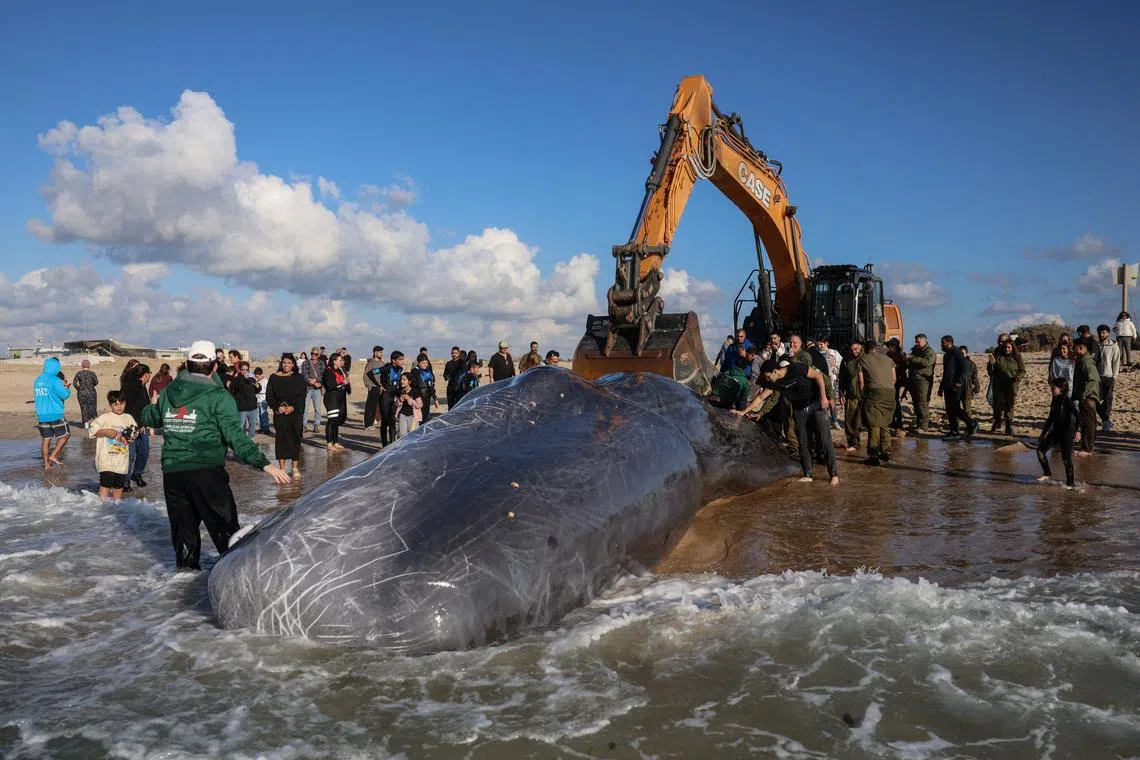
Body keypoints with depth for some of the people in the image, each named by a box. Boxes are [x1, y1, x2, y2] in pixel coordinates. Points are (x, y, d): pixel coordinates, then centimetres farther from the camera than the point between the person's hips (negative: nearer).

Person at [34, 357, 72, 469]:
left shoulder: (37, 380, 10)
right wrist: (67, 389, 7)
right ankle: (53, 455, -4)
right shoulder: (55, 380, -12)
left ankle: (46, 463, 10)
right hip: (55, 414, -7)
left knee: (46, 439, 9)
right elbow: (64, 395, -16)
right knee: (65, 435, 6)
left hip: (41, 415, 7)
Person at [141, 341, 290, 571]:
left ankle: (186, 568, 24)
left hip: (172, 472, 5)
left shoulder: (168, 393, 10)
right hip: (207, 473, -5)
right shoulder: (218, 396, -7)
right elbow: (235, 436, -16)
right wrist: (264, 464, -19)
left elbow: (150, 418, 30)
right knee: (225, 528, 2)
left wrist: (145, 412, 55)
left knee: (183, 525, 17)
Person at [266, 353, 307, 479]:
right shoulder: (274, 378, 6)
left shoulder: (299, 378, 6)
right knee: (281, 439, -1)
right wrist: (277, 407, -13)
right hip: (279, 413, 0)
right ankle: (282, 468, 3)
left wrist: (293, 407, -16)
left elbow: (302, 395, -2)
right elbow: (269, 396, 3)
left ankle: (295, 467, 5)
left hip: (296, 413, 0)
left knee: (295, 439, 0)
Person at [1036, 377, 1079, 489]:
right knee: (1040, 449, 3)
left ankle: (1070, 483, 5)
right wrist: (1043, 434, 21)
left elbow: (1077, 415, -24)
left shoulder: (1067, 401, -14)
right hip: (1056, 430, 8)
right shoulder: (1055, 401, 9)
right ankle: (1047, 473, 16)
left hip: (1067, 431, -8)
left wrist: (1078, 431, -36)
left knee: (1066, 457, -4)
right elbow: (1050, 419, 18)